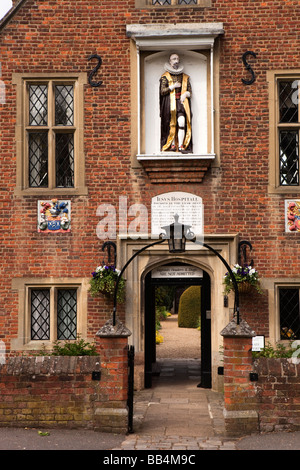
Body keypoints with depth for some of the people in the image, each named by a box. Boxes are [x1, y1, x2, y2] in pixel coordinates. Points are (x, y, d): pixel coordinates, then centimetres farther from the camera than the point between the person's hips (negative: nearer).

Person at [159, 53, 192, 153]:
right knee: (172, 124, -6)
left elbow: (190, 92, 16)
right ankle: (172, 145, 2)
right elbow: (162, 91, -2)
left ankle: (181, 146, -18)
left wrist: (185, 93, -5)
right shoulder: (165, 76, 8)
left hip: (182, 102, 2)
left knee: (182, 122, -15)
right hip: (170, 103, -1)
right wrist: (173, 86, -6)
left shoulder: (185, 77, 17)